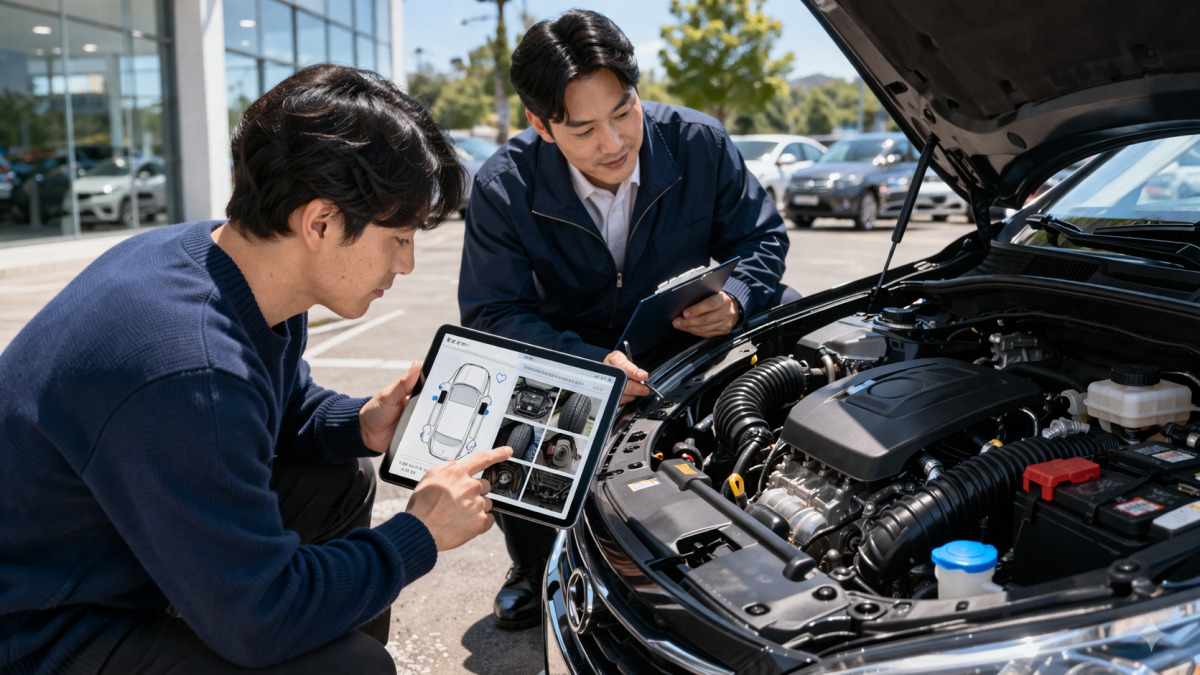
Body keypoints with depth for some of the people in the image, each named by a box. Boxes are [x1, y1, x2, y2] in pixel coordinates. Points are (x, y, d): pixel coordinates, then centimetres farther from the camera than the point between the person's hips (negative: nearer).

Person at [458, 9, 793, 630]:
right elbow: (491, 314, -22)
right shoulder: (504, 187, -21)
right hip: (570, 353, -2)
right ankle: (533, 568, 2)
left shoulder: (699, 143, -16)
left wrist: (734, 298, -28)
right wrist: (590, 365, -38)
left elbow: (762, 237, -4)